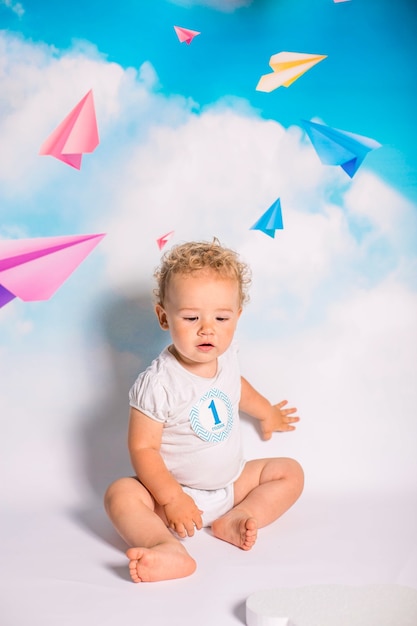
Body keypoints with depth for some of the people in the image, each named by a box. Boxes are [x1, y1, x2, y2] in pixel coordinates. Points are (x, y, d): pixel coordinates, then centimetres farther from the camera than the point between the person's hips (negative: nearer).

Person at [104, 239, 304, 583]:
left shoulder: (226, 355, -5)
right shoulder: (158, 384, -26)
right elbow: (143, 448, -21)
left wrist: (266, 412, 34)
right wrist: (171, 498, -27)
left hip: (232, 482, 6)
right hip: (178, 489, -6)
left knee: (290, 472, -1)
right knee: (121, 494, -28)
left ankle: (234, 521, -19)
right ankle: (170, 550, -50)